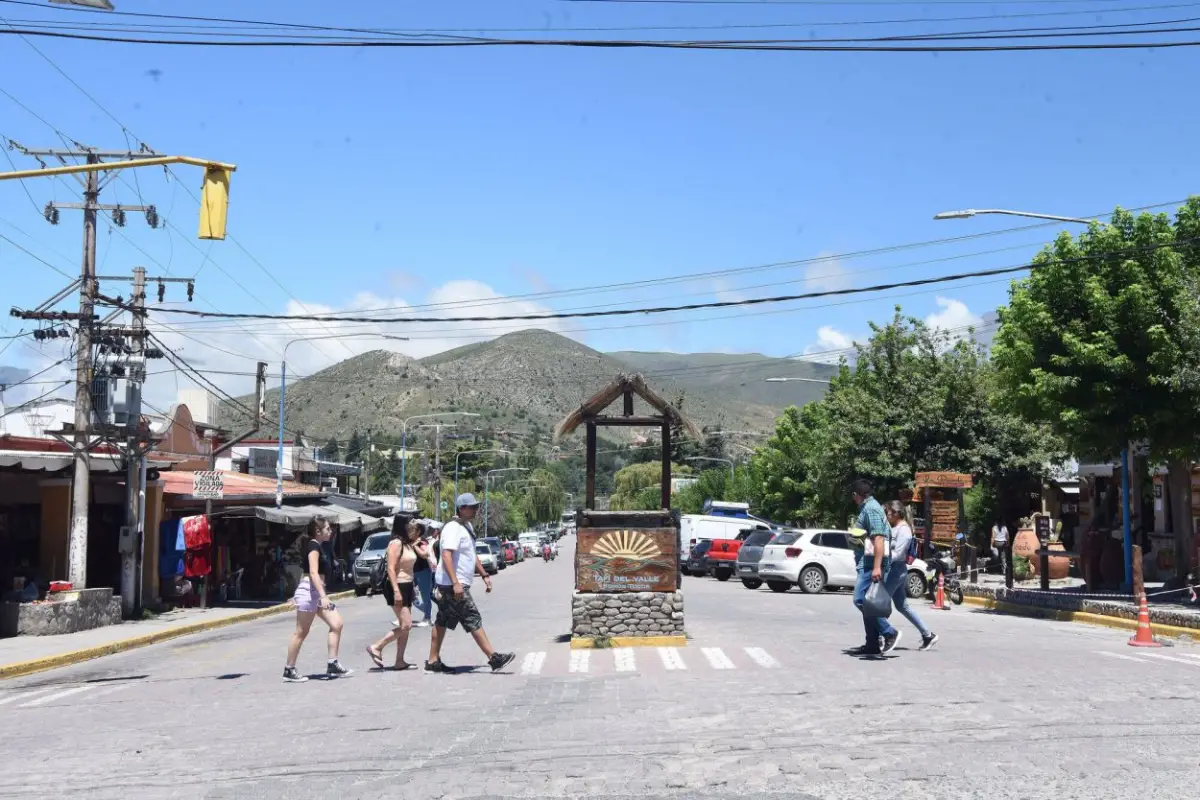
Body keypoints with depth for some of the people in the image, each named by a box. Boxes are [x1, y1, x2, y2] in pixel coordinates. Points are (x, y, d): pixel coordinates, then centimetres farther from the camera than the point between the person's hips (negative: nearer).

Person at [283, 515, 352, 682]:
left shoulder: (317, 546, 17)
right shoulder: (313, 546, -12)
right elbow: (313, 573, -22)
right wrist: (323, 596, -28)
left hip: (317, 592, 10)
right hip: (309, 591, -10)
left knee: (336, 624, 2)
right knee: (301, 633, -3)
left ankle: (332, 665, 3)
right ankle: (289, 670, 5)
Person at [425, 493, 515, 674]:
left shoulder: (467, 527, 16)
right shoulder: (453, 528, -16)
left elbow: (471, 555, 26)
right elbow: (446, 555, -25)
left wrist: (484, 575, 21)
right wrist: (455, 583, -31)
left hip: (457, 585, 10)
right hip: (453, 585, -10)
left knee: (442, 622, 11)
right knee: (473, 620, -7)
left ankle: (433, 662, 15)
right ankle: (494, 658, -6)